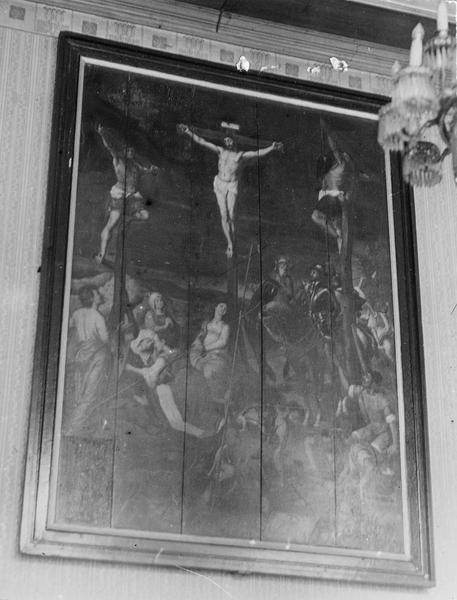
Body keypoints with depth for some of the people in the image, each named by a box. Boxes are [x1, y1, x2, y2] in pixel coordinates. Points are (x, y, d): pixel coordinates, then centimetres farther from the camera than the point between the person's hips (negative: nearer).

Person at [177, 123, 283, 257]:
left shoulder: (242, 155, 2)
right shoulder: (221, 151, 11)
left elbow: (259, 153, -13)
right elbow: (202, 142, 8)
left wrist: (272, 148, -31)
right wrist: (189, 132, 2)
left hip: (232, 186, -3)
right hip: (219, 185, 3)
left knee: (231, 217, -7)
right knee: (224, 216, -4)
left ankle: (231, 245, 6)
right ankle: (230, 244, -1)